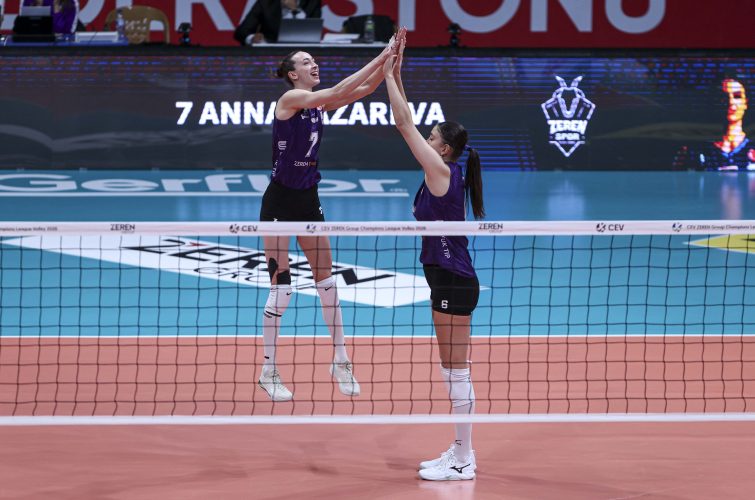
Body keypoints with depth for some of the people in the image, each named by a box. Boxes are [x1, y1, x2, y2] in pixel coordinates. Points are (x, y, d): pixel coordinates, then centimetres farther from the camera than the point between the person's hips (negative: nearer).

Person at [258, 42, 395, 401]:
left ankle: (340, 362, 19)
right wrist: (380, 58, -30)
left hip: (308, 200, 7)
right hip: (280, 200, -7)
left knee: (326, 281, 9)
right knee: (281, 288, -5)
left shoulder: (319, 103, 6)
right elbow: (337, 92, -29)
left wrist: (389, 63, -19)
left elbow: (364, 89, -2)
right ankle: (269, 372, 5)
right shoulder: (290, 98, -15)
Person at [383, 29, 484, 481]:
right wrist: (396, 75, 14)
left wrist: (389, 76, -7)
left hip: (454, 282, -10)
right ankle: (462, 452, 20)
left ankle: (463, 462, -2)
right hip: (450, 280, 10)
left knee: (456, 372, -6)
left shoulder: (442, 171, -14)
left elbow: (405, 124, -14)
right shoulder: (441, 173, 10)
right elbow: (407, 125, 16)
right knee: (455, 372, 14)